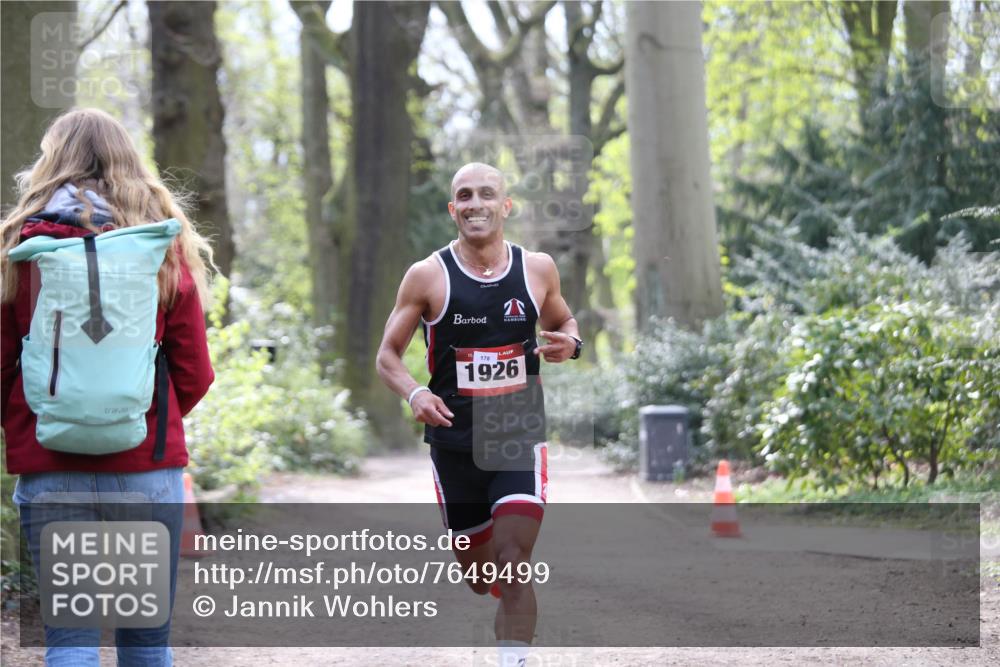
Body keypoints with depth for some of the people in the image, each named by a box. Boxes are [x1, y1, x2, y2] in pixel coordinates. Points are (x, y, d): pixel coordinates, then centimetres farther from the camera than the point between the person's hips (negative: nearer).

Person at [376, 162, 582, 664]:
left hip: (520, 439, 0)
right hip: (455, 446, 0)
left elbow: (563, 321, 20)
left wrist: (569, 343, -5)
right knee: (479, 577, 11)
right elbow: (387, 356, 1)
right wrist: (414, 394, -19)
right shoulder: (428, 276, -4)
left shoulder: (537, 269, 1)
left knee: (512, 567, -16)